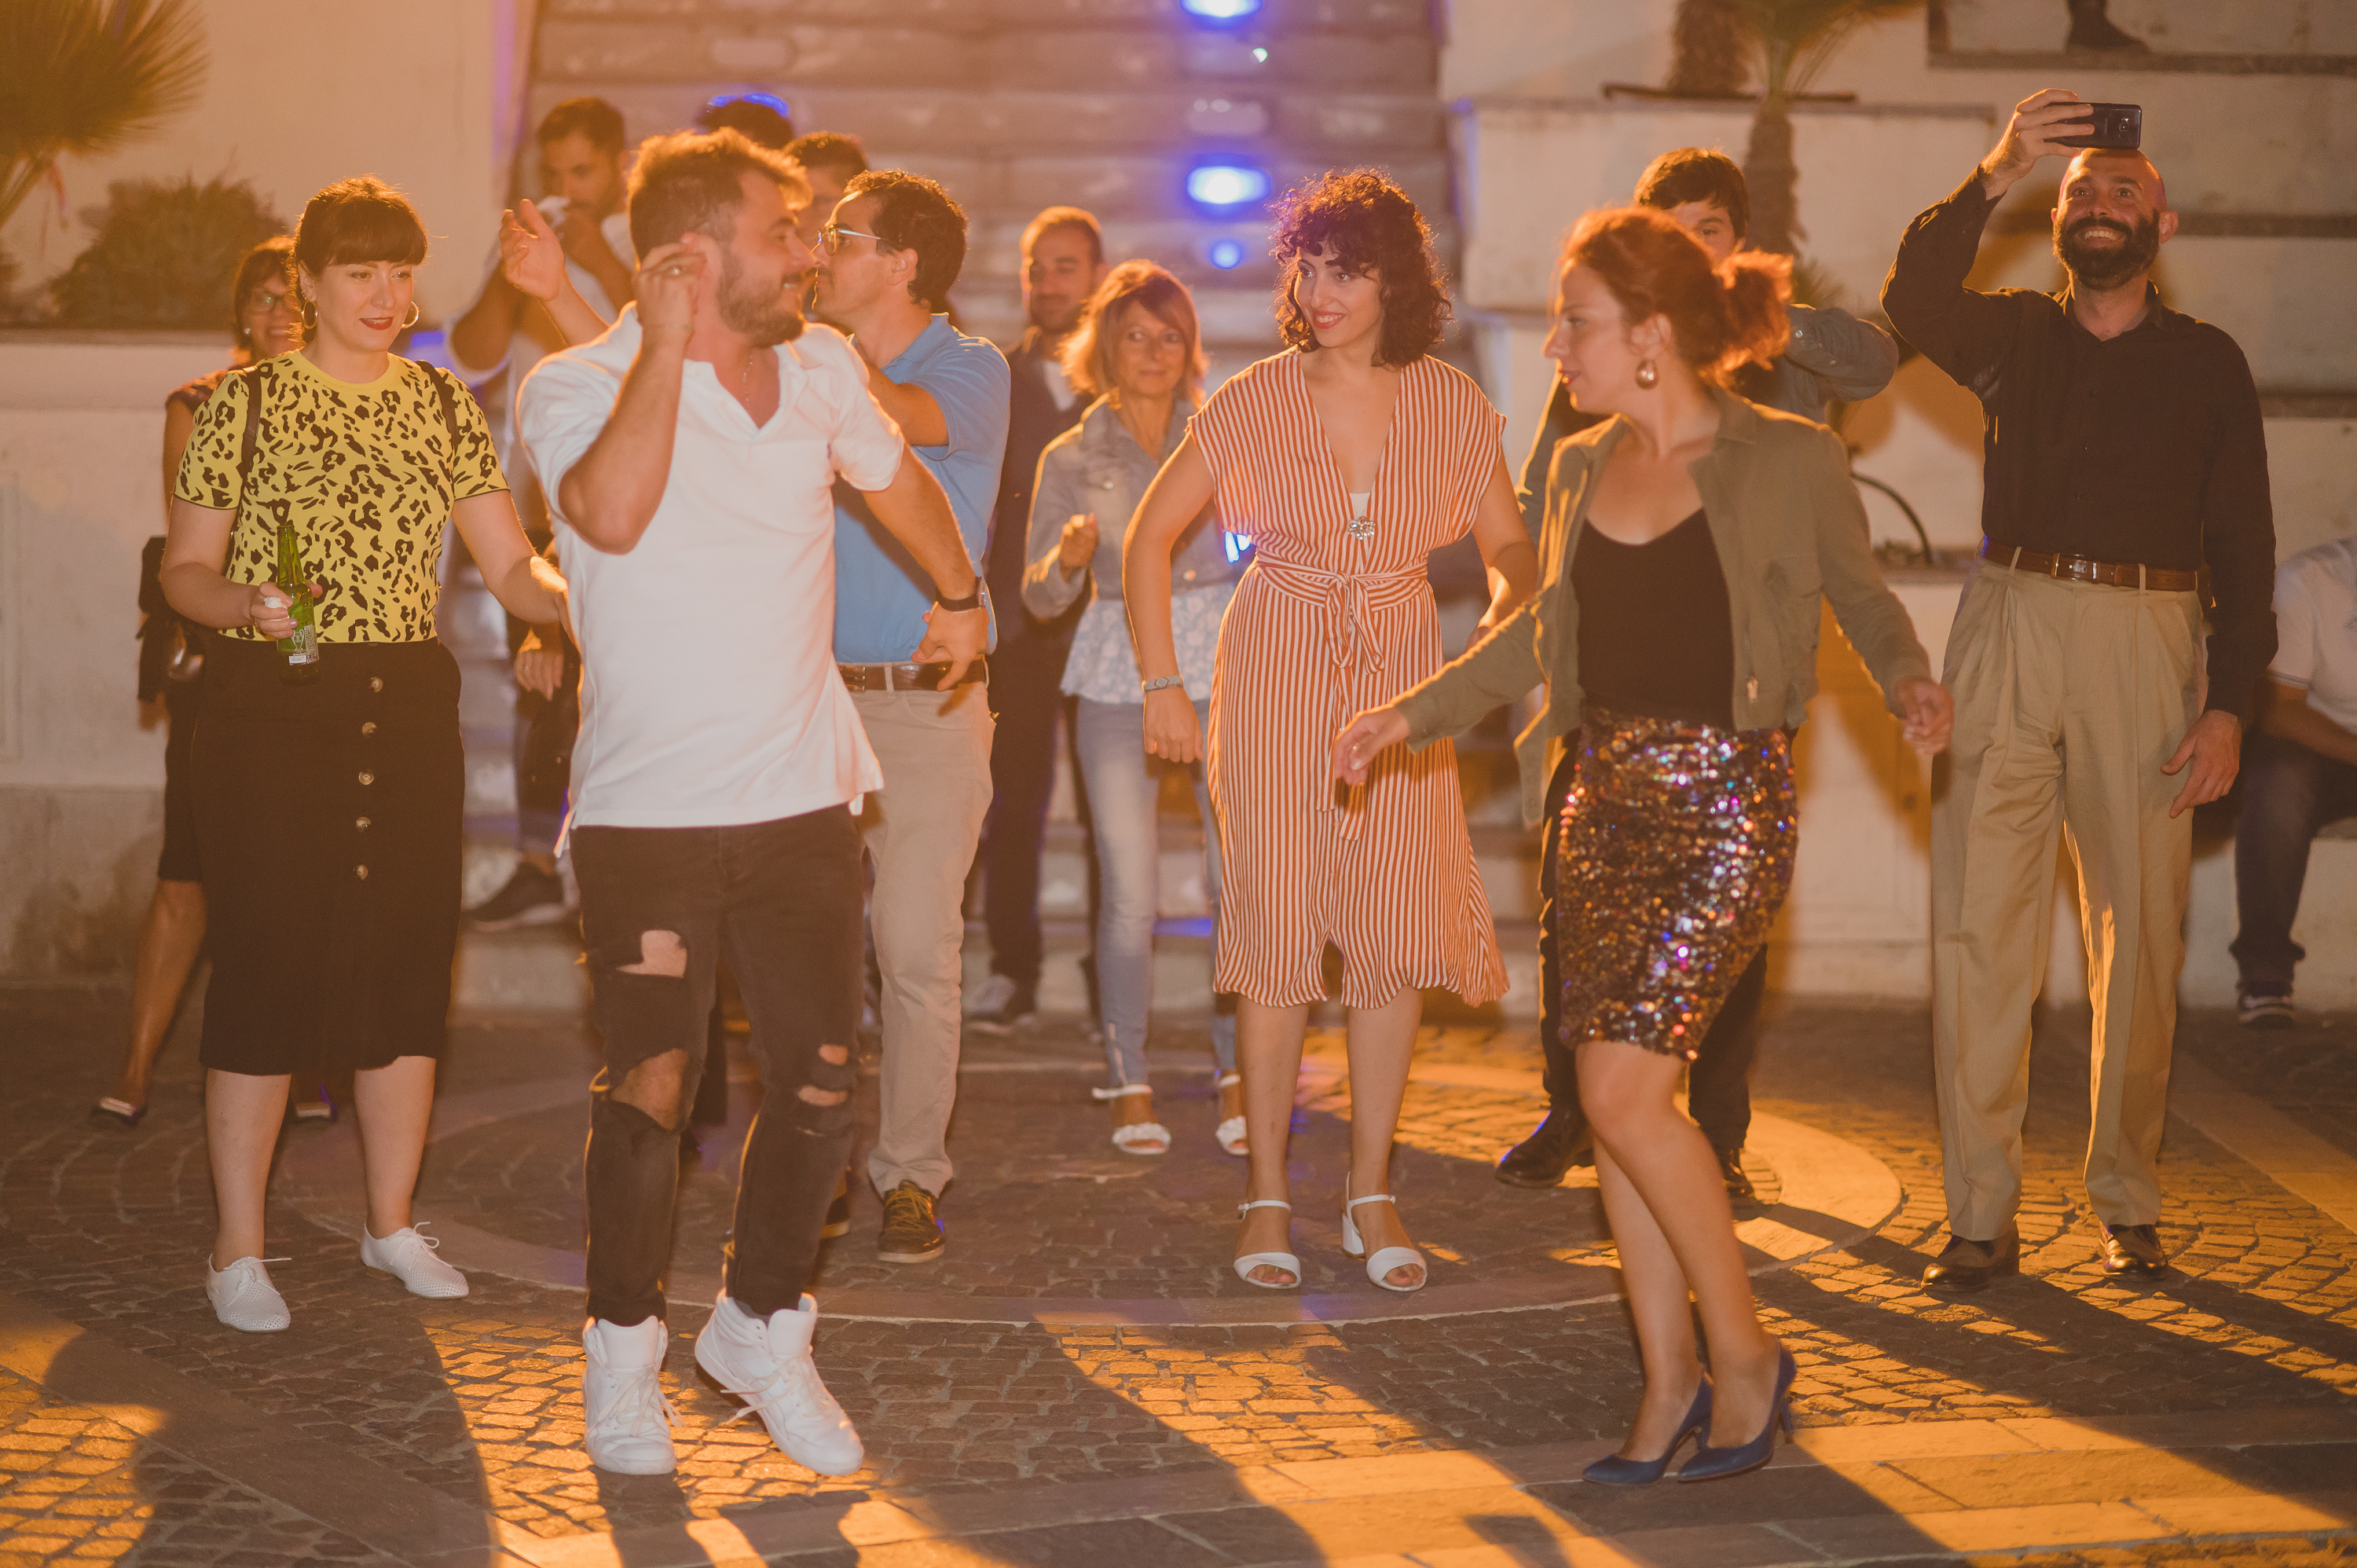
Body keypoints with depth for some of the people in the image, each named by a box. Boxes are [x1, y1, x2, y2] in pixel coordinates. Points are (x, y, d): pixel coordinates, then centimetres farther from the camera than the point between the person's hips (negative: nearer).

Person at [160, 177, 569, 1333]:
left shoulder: (441, 406, 10)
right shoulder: (248, 403, -1)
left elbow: (512, 566, 7)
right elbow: (184, 569, 0)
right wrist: (246, 605, -20)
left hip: (410, 706, 4)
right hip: (270, 708, -4)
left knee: (410, 964, 8)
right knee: (269, 966, -4)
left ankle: (392, 1223, 22)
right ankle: (238, 1250, 6)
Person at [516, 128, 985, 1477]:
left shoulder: (821, 370, 7)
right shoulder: (580, 386, -8)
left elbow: (895, 475, 29)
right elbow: (613, 510, -30)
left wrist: (962, 594, 38)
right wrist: (668, 344, -24)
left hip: (803, 800, 4)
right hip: (649, 809, -4)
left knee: (822, 1089, 2)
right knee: (651, 1090, -5)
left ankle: (763, 1325, 25)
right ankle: (625, 1354, 17)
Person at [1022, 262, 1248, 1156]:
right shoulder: (1072, 460, 7)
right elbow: (1040, 596, 4)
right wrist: (1070, 557, -17)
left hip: (1223, 671, 1)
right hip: (1120, 676, -1)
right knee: (1129, 893, -3)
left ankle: (1237, 1073, 6)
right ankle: (1130, 1084, 9)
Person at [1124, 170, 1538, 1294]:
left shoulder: (1452, 407, -2)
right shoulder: (1257, 400, -6)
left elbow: (1508, 547, 8)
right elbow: (1148, 537, 1)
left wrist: (1506, 619, -13)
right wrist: (1162, 684, -4)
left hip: (1401, 674, 2)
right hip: (1278, 668, -2)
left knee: (1398, 929, 0)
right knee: (1277, 926, -2)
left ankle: (1372, 1192, 12)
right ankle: (1267, 1194, 9)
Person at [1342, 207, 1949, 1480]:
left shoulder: (1788, 462, -7)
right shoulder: (1583, 469, 10)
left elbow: (1858, 589, 7)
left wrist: (1909, 680, -11)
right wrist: (1414, 713, 20)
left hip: (1726, 805, -6)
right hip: (1606, 801, 6)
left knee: (1625, 1085, -14)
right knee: (1614, 1099, 5)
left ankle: (1744, 1351, 4)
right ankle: (1670, 1378, 18)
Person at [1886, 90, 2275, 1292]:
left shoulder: (2207, 363, 12)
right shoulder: (2014, 337, 15)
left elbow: (2241, 543, 7)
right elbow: (1911, 302, -7)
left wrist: (2229, 705, -3)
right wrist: (1994, 177, -18)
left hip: (2144, 646, -1)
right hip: (2007, 629, 1)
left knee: (2140, 936, 0)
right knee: (1979, 922, -4)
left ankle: (2127, 1204, 14)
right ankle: (1981, 1217, 0)